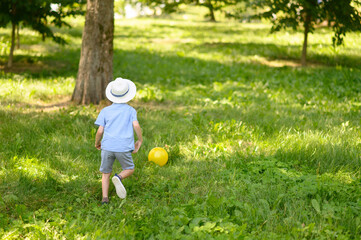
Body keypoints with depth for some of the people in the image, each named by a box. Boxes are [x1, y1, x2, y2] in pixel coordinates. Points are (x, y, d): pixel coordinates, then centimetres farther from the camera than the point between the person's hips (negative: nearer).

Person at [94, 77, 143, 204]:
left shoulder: (105, 111, 10)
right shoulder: (130, 110, 8)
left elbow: (100, 131, 3)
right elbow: (136, 125, -8)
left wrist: (97, 143, 20)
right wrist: (140, 140, 6)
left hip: (107, 146, 1)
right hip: (124, 148, -1)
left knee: (105, 173, 15)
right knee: (129, 169, 18)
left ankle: (105, 198, 1)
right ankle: (119, 177, -13)